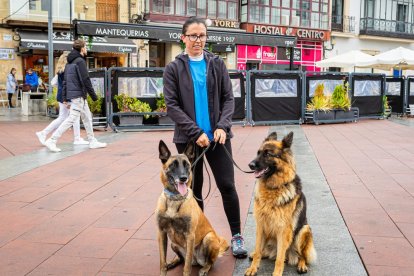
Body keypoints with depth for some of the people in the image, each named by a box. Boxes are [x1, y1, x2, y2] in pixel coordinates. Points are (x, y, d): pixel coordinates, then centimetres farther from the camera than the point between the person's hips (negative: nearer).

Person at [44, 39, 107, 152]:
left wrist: (64, 98, 16)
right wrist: (94, 95, -11)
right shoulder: (80, 61, -11)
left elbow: (65, 81, 16)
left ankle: (92, 142, 21)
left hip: (72, 95, 10)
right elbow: (85, 80, -17)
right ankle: (52, 141, -10)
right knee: (71, 119, -9)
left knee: (87, 118, 15)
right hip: (78, 95, -10)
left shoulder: (69, 62, 16)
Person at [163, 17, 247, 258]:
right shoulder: (174, 68, 1)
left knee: (227, 185, 0)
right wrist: (195, 132, -15)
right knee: (194, 189, 9)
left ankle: (237, 236, 13)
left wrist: (222, 126, -13)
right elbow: (172, 105, -6)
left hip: (217, 136, 1)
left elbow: (228, 98, 4)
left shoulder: (217, 64, 6)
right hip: (188, 138, 0)